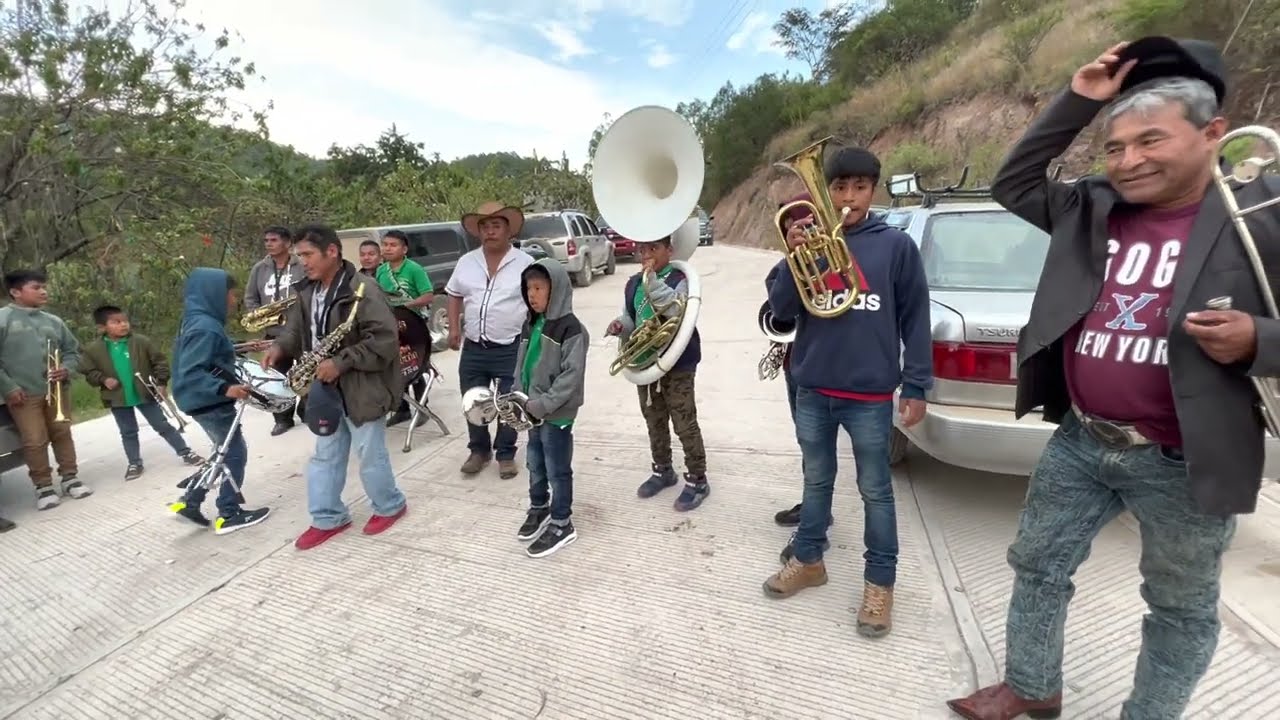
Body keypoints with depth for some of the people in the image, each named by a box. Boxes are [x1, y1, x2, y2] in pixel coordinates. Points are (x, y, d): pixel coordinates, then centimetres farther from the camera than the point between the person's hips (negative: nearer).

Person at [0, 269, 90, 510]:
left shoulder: (54, 321, 8)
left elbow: (73, 351, 14)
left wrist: (66, 369, -6)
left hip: (57, 390, 4)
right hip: (23, 394, -4)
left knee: (62, 434, 11)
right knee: (35, 441, -1)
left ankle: (70, 477, 22)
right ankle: (43, 486, 11)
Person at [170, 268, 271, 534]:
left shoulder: (198, 321, 8)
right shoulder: (205, 328, -22)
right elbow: (190, 373, -28)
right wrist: (225, 388, -33)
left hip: (208, 401, 10)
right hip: (210, 403, -10)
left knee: (225, 452, 20)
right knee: (235, 455, 3)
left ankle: (191, 502, 26)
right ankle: (229, 515, 13)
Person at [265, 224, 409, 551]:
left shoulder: (362, 290, -20)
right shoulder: (308, 291, 8)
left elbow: (385, 339, -25)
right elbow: (296, 327, 17)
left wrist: (341, 363, -25)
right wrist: (279, 346, -5)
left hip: (362, 388, -8)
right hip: (326, 386, 8)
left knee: (370, 453, 6)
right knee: (325, 455, 16)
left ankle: (390, 506, 28)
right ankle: (328, 518, 30)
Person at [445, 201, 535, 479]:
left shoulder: (525, 262, -5)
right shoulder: (466, 262, 6)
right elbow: (454, 295, 16)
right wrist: (454, 328, 5)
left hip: (511, 349, -3)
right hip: (473, 348, 4)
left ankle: (506, 454, 22)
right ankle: (479, 450, 31)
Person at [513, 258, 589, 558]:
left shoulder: (571, 328, -17)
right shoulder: (531, 324, 8)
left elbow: (572, 375, -21)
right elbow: (521, 364, 13)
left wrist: (543, 404, -23)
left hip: (557, 414, -8)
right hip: (533, 411, 8)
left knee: (558, 470, 5)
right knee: (535, 464, 21)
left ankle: (561, 525, 21)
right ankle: (539, 509, 42)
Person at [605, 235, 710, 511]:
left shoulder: (680, 279, -10)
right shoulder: (633, 284, 9)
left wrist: (653, 279, -29)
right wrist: (620, 326, -8)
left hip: (677, 364, -6)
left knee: (685, 424, 1)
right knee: (654, 422, 18)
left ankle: (697, 480, 16)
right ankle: (662, 471, 36)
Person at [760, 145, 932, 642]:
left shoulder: (896, 245, -2)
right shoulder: (809, 240, 4)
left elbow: (916, 318, 0)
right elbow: (780, 310, -1)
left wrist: (917, 385, -3)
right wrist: (792, 257, -16)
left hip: (870, 394, -2)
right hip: (812, 389, 3)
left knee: (875, 491, 11)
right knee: (817, 481, 18)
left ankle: (880, 582, 27)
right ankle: (807, 558, 36)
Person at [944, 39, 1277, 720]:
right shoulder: (1095, 210, 3)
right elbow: (1013, 183, 11)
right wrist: (1075, 102, 2)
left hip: (1184, 462, -4)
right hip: (1079, 442, 4)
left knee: (1182, 609, 17)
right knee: (1037, 565, 16)